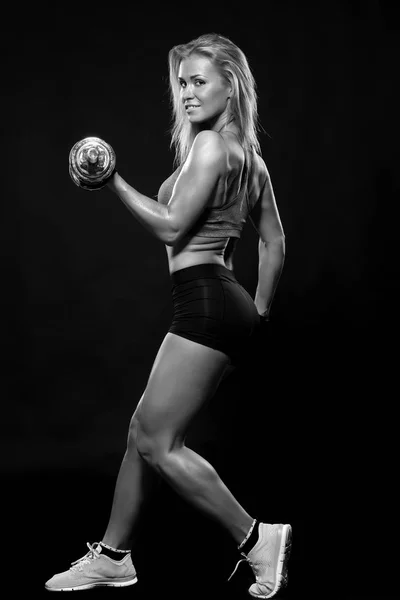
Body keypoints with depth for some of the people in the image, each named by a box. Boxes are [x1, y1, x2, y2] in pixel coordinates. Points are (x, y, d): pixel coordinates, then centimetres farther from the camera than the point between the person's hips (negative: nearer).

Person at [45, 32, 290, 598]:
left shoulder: (209, 144, -11)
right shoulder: (248, 154, 17)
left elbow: (171, 227, -14)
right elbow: (275, 241, 21)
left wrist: (115, 181, -7)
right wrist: (258, 308, 25)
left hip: (206, 302, -10)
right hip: (227, 303, 10)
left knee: (158, 440, -5)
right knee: (144, 429, 14)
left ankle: (257, 539, 0)